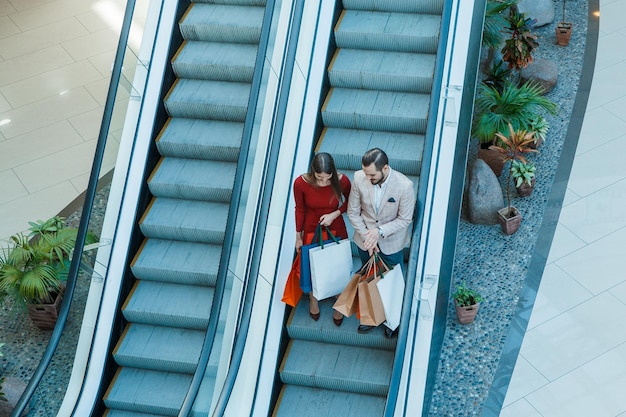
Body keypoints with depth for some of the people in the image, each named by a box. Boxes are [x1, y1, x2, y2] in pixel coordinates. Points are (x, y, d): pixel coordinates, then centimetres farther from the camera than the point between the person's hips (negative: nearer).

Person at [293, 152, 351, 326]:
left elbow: (349, 201, -5)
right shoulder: (301, 183, -27)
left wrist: (334, 214, -22)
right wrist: (298, 237, -1)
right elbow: (300, 209, -10)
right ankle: (313, 297, 49)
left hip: (336, 229, 0)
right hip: (312, 230, 0)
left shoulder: (342, 181, -26)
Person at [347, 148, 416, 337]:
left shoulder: (404, 185, -29)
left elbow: (405, 220, -17)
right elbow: (353, 212, -9)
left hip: (391, 242, -2)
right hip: (365, 240, 2)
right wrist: (366, 236, -17)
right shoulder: (359, 178, -22)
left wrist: (380, 232, -26)